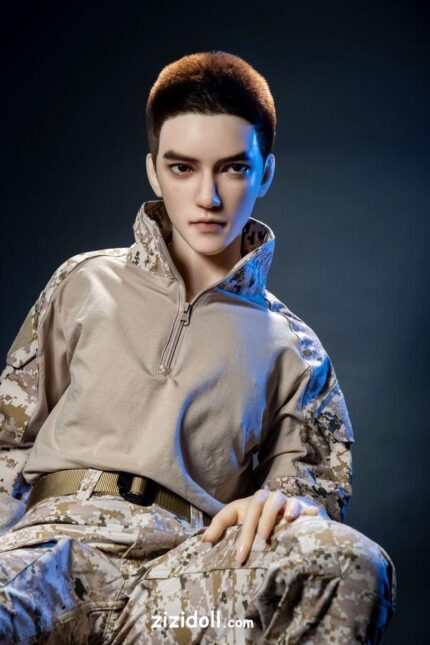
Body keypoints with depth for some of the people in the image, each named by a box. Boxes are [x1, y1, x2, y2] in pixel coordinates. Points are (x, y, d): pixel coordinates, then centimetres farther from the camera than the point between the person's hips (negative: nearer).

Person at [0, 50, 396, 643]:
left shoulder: (293, 349, 20)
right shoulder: (85, 285, 20)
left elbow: (320, 493, 18)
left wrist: (284, 503, -8)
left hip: (188, 567, 3)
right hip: (57, 534, -3)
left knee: (355, 566, -32)